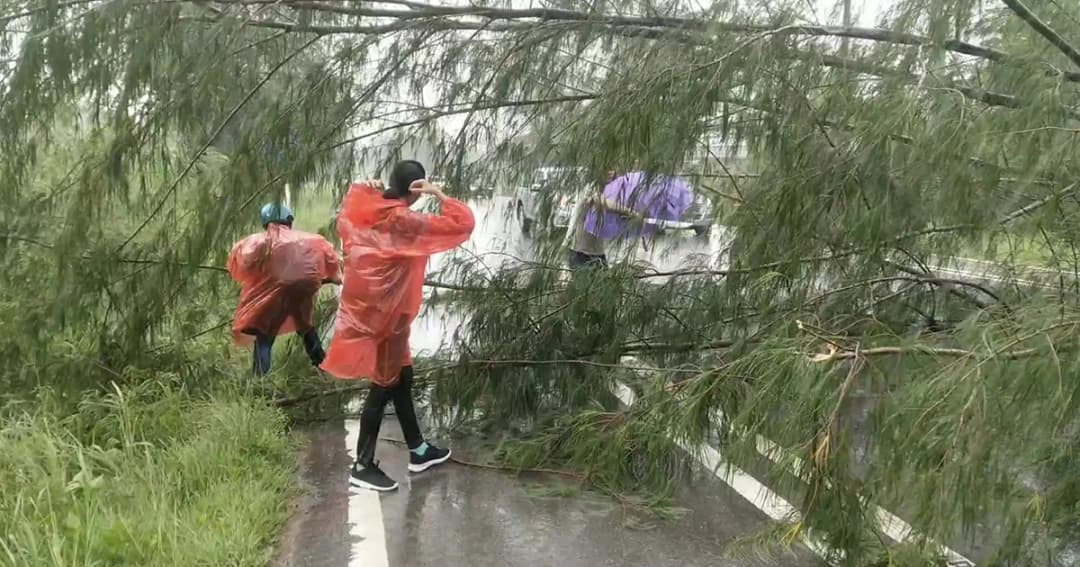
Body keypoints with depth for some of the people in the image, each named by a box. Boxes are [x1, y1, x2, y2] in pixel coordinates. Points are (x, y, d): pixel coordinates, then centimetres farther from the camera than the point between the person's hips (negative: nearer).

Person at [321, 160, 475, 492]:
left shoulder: (364, 209, 1)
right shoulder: (405, 222, -20)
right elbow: (462, 224, -21)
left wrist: (370, 188, 12)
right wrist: (438, 194, -17)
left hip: (365, 309, 9)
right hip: (384, 316, -9)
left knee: (401, 379, 18)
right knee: (384, 387, 3)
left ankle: (418, 451, 31)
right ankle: (362, 467, 12)